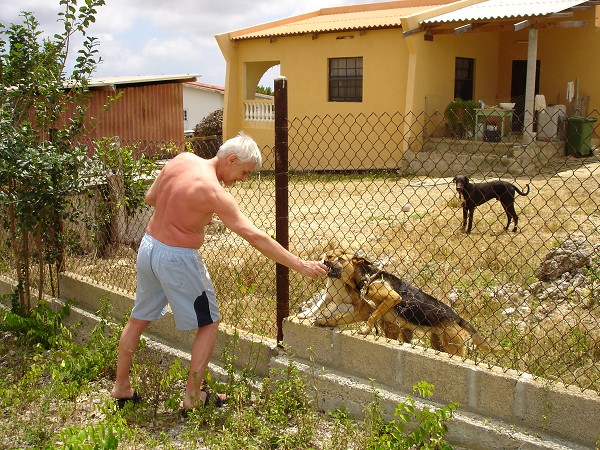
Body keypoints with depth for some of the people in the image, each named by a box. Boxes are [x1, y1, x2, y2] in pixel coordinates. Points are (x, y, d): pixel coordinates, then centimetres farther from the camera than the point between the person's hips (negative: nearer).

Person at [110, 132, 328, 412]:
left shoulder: (182, 160, -1)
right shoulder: (213, 192, -23)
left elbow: (150, 198, 11)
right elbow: (254, 237, -26)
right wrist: (300, 265, -25)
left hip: (148, 246, 8)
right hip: (177, 259, -8)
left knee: (139, 319, 22)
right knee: (209, 324, 9)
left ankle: (120, 387, 35)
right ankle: (193, 397, 13)